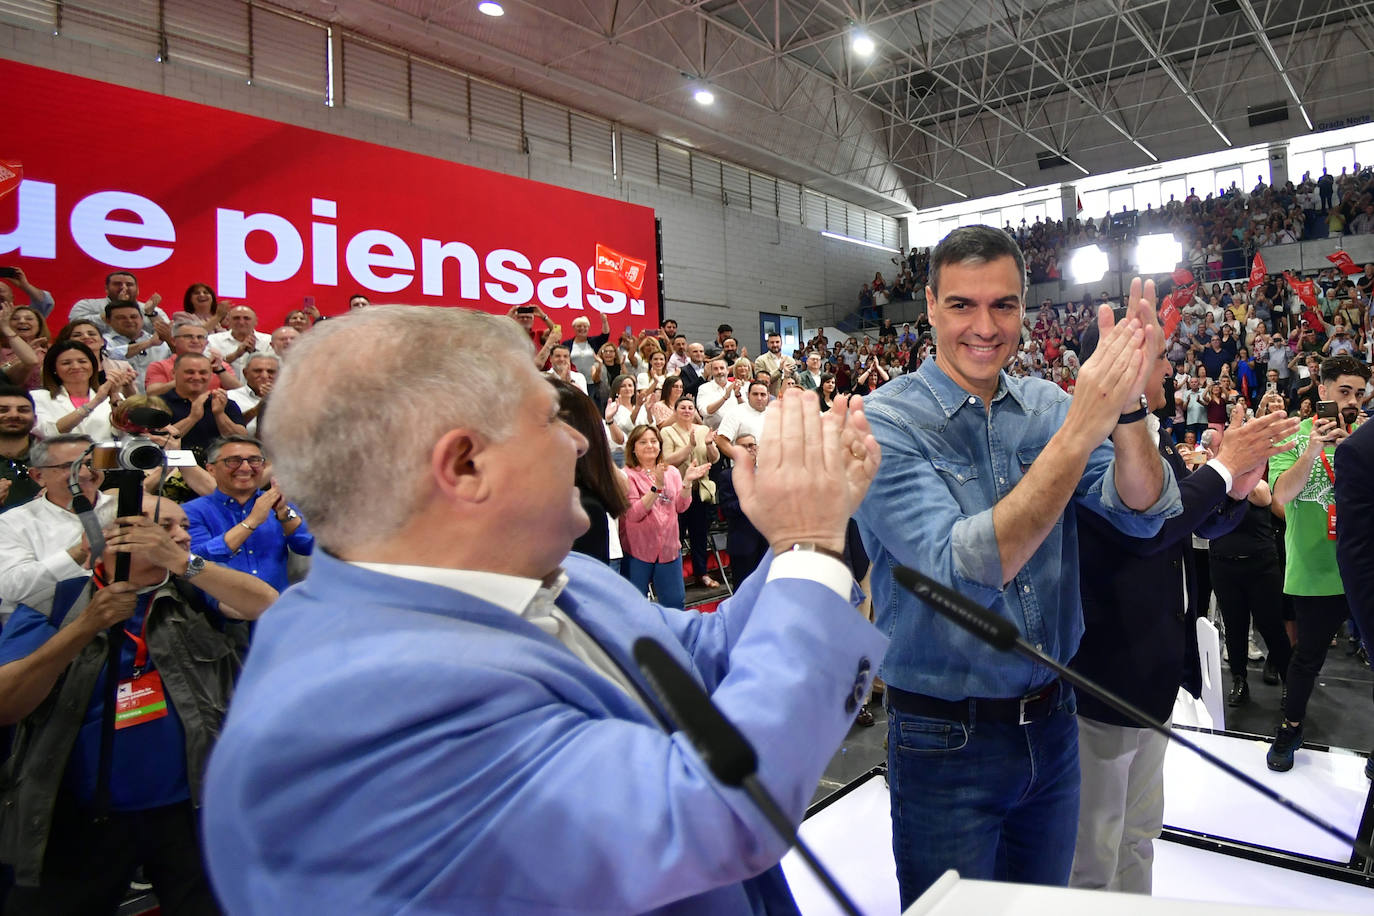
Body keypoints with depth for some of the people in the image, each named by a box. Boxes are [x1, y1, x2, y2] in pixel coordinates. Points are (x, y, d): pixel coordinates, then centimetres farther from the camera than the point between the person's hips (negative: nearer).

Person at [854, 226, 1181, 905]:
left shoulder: (1047, 407, 0)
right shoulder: (886, 422, -17)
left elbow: (1144, 513, -9)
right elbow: (966, 571, -28)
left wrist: (1126, 404, -27)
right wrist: (1081, 429, -33)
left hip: (1051, 722, 5)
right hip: (945, 741, -5)